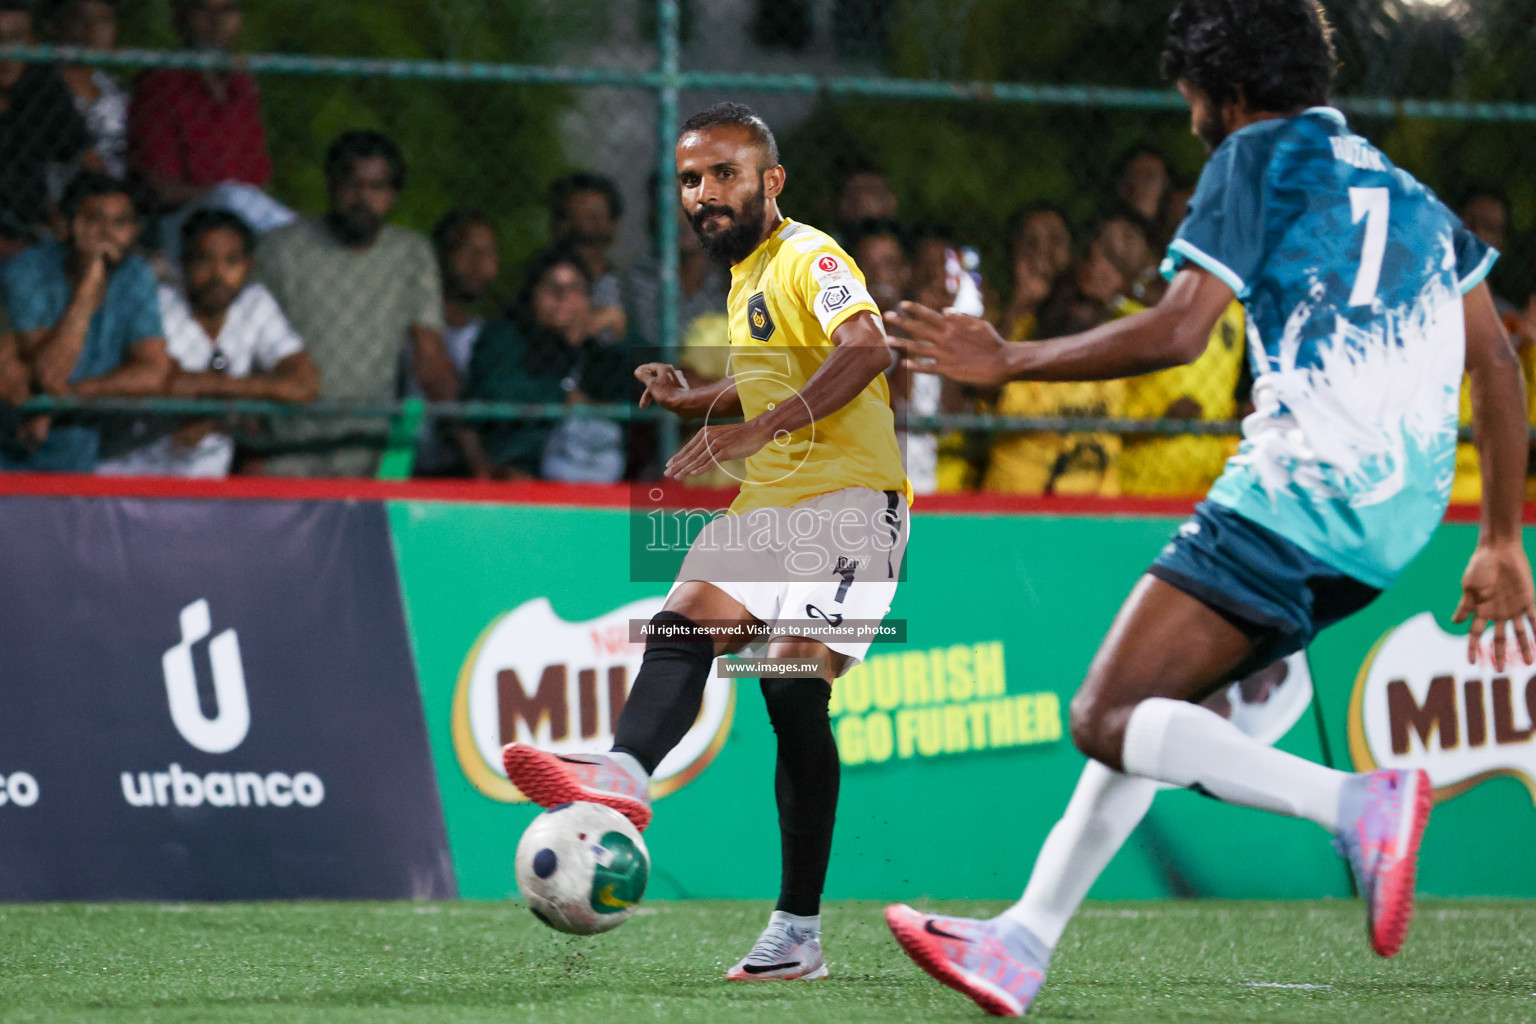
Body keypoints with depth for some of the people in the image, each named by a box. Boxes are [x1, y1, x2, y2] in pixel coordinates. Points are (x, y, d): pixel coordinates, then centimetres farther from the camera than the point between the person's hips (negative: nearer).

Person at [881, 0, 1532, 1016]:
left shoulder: (1259, 158, 2)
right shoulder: (1406, 190, 25)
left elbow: (1177, 332, -10)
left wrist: (1007, 360, -1)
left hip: (1299, 488, -9)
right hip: (1398, 513, 9)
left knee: (1108, 721, -10)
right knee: (1151, 697, 19)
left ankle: (1359, 802, -26)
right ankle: (1023, 943, 15)